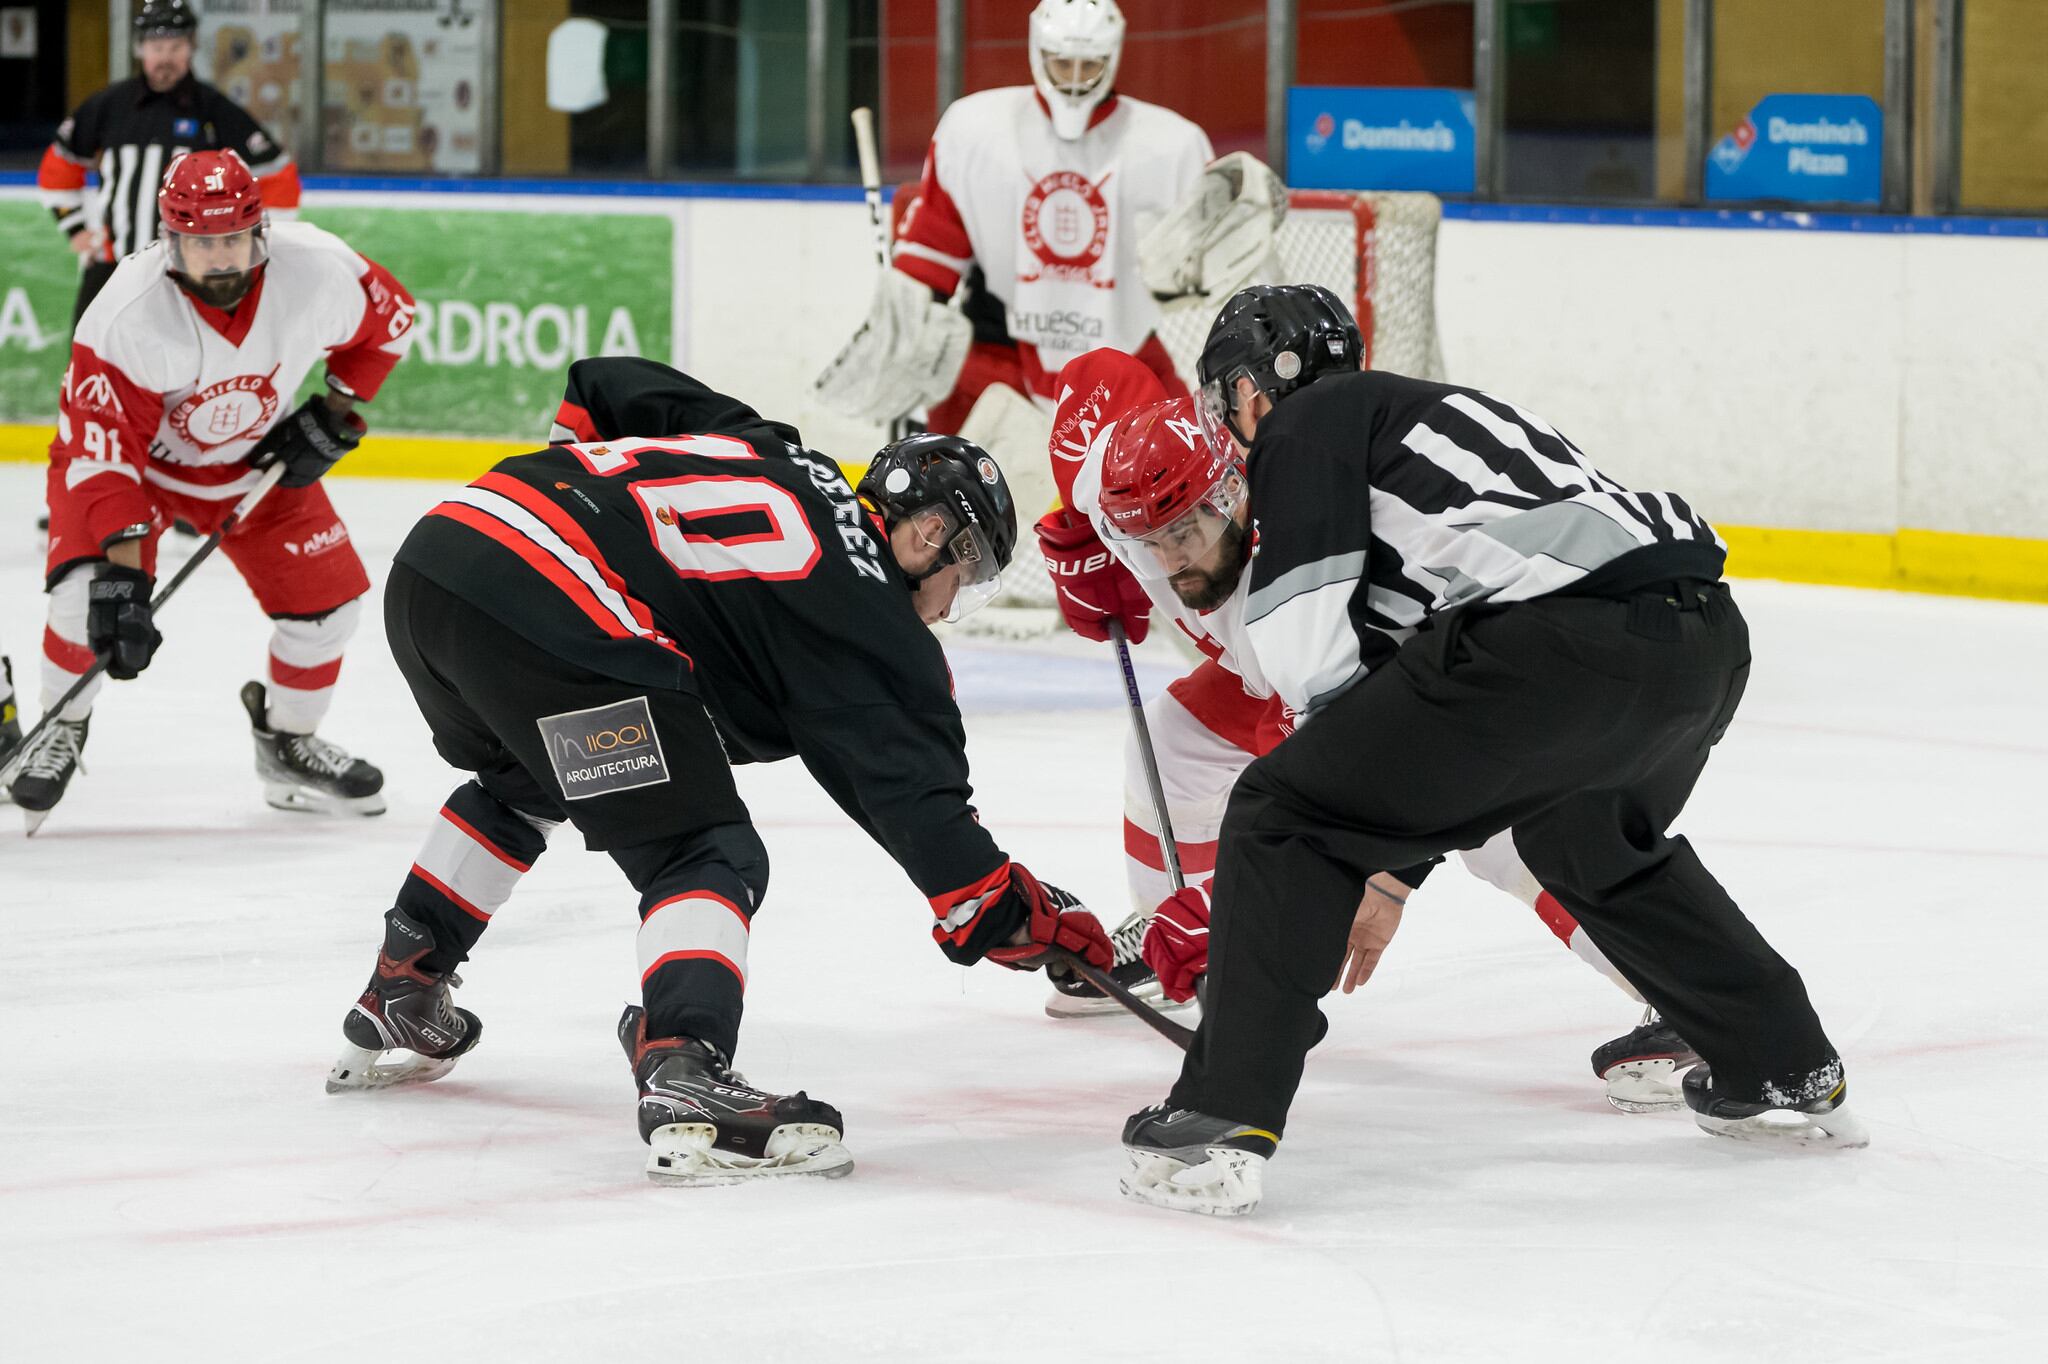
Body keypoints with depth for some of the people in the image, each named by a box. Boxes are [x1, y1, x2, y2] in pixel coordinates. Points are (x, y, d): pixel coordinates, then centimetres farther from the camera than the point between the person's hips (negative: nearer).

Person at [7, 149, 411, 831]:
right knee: (89, 592, -24)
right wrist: (122, 579, -41)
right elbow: (106, 452, -36)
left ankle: (287, 745, 24)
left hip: (252, 459, 4)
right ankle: (61, 731, 4)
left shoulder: (319, 271, -28)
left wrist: (334, 415, -10)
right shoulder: (126, 314, -37)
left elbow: (389, 317, -5)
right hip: (133, 451, -4)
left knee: (326, 593, -2)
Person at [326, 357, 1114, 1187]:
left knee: (519, 784, 37)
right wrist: (1010, 914, 6)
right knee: (707, 859, -2)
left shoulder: (765, 448, 26)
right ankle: (685, 1082, -24)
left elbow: (601, 391, 32)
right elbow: (911, 788, 0)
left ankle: (397, 1006, 44)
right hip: (554, 618, -9)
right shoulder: (868, 614, 5)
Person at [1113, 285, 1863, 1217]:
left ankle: (1220, 1122, -6)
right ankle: (1792, 1077, 45)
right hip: (1707, 638, 9)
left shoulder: (1309, 420, 11)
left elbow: (1302, 644, -1)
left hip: (1561, 634, -9)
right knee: (1591, 839, 38)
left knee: (1284, 818, 3)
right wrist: (1394, 876, 46)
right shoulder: (1409, 410, 37)